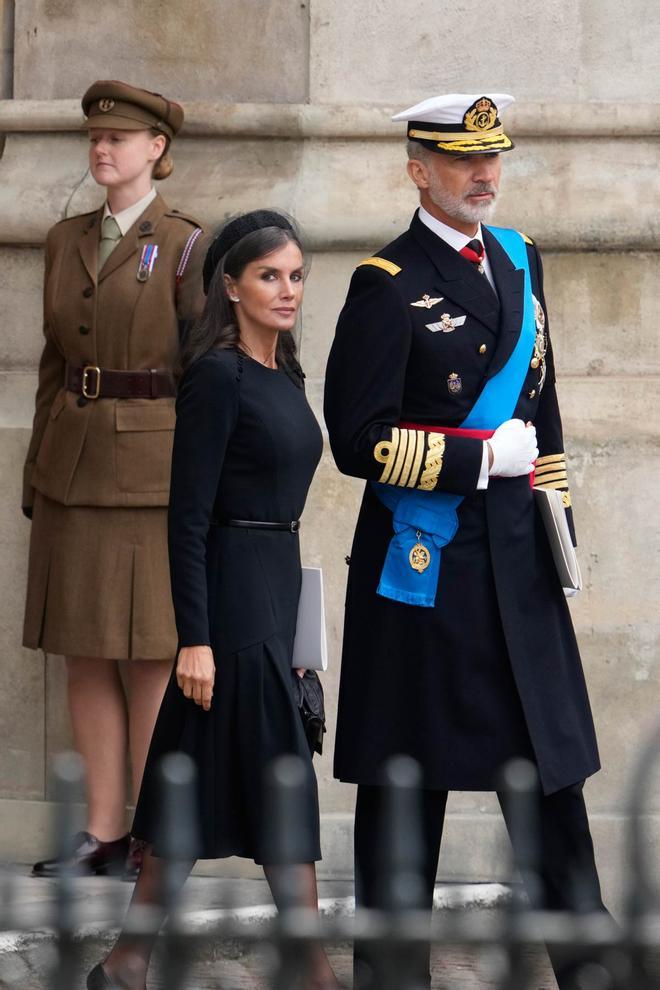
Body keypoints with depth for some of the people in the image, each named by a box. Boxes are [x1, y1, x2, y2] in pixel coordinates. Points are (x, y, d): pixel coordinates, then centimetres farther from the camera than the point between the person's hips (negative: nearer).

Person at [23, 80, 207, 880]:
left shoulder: (185, 248, -4)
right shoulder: (66, 242, 11)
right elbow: (53, 361, 15)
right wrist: (36, 474, 12)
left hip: (151, 469, -5)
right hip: (72, 471, 5)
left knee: (149, 656, -1)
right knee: (84, 656, 6)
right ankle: (102, 832, 13)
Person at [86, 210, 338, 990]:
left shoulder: (281, 373, 12)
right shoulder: (217, 376, -14)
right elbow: (187, 517, -16)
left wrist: (289, 615, 20)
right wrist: (194, 638, -20)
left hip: (275, 587, 9)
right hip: (234, 594, -9)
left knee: (199, 782, 10)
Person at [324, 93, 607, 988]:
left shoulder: (520, 260, 13)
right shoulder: (389, 284, -8)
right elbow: (360, 442, -13)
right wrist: (484, 456, -13)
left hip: (517, 554, 6)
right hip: (424, 561, -5)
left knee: (551, 765, 3)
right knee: (410, 778, 3)